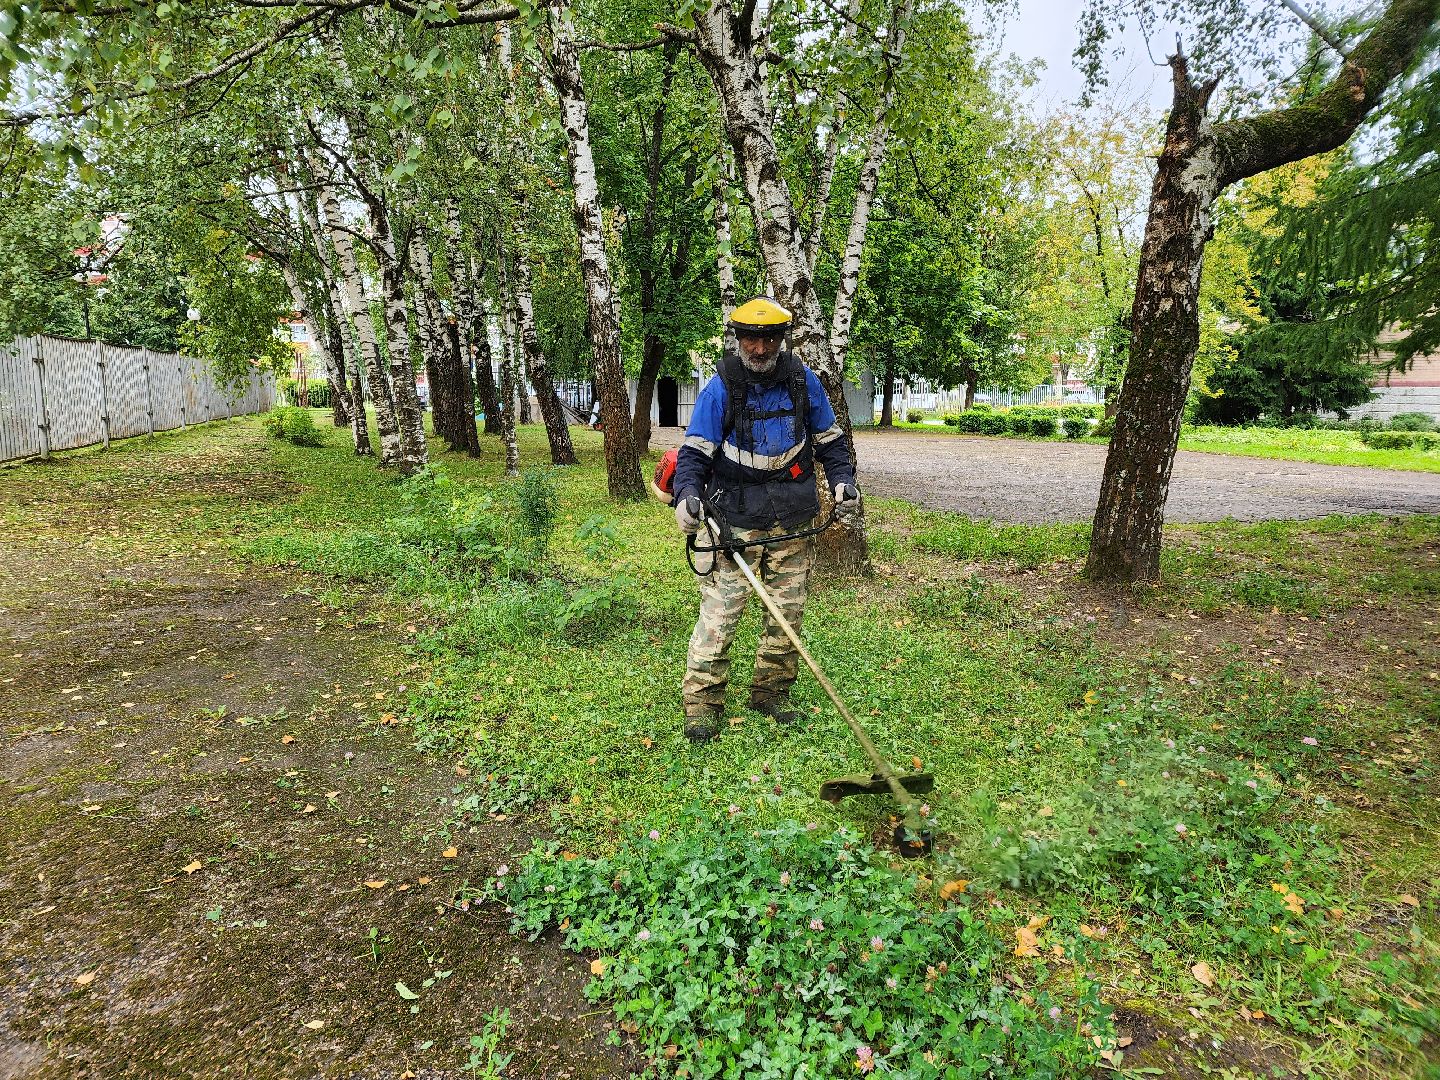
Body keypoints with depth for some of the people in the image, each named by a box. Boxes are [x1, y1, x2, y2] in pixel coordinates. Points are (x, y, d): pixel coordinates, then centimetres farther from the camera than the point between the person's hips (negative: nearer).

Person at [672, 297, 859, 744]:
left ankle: (771, 692, 24)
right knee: (720, 608, -8)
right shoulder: (720, 388, -5)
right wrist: (687, 493, -23)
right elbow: (695, 450, -6)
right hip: (736, 517, -3)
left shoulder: (803, 381, 4)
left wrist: (842, 479, -1)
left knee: (788, 609, 9)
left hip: (793, 519, 4)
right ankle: (702, 700, 3)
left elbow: (829, 439, 14)